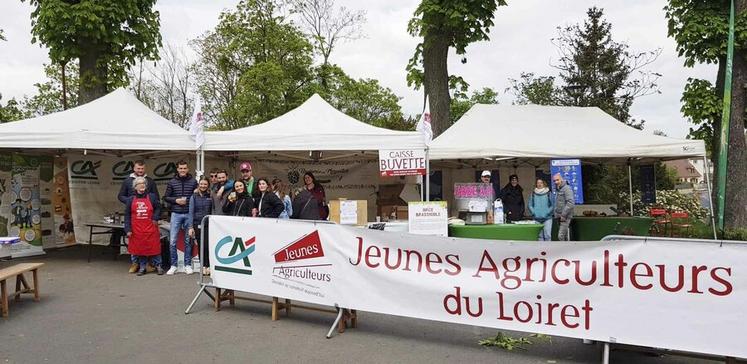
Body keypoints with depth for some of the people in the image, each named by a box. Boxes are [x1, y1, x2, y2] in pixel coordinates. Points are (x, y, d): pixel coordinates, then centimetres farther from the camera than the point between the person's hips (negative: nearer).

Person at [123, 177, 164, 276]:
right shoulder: (130, 200, 6)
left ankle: (158, 265, 11)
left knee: (154, 248, 1)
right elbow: (127, 215, 5)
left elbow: (158, 208, 9)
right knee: (139, 249, 7)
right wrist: (128, 229, -1)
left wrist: (155, 218, -9)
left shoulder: (152, 197, 3)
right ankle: (142, 267, 18)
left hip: (150, 229, -1)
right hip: (137, 230, 2)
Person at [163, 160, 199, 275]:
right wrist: (176, 200, -8)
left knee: (188, 241, 7)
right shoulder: (172, 182, 5)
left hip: (189, 214, 0)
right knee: (172, 241, -2)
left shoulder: (193, 182, 3)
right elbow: (166, 197, 8)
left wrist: (189, 200, -10)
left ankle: (188, 265, 16)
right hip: (176, 214, 0)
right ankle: (173, 265, 9)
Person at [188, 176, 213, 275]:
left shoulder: (210, 197, 5)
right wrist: (191, 227, -4)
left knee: (208, 245, -9)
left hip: (208, 224, 0)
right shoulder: (194, 197, 4)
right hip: (197, 224, 0)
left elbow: (213, 211, 5)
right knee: (200, 245, 4)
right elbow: (191, 212, 2)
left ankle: (208, 266, -2)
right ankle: (203, 266, 14)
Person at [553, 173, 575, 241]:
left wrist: (563, 215, -21)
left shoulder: (566, 188, -11)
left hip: (565, 217, -9)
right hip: (559, 217, 9)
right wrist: (554, 213, 14)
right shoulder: (557, 189, 17)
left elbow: (571, 203, -21)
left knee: (561, 236, -16)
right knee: (564, 236, 12)